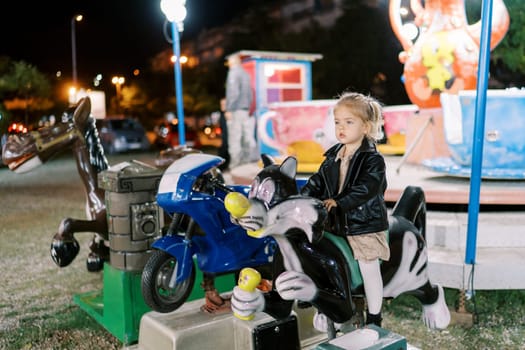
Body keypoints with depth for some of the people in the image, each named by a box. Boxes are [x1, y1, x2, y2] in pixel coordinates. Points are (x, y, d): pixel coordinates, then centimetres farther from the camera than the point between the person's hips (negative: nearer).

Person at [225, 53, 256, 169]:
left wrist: (229, 109, -15)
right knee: (246, 136, 10)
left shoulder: (233, 73, -7)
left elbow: (233, 92, -16)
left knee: (234, 137, -6)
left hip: (236, 110, -8)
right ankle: (246, 160, 16)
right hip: (246, 109, 8)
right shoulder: (245, 73, 17)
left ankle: (235, 162, -6)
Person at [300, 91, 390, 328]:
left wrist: (339, 202, -30)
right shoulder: (333, 157, 8)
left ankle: (374, 318, 19)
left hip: (366, 224, -6)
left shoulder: (372, 159, -12)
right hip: (336, 222, 6)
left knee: (368, 268, 2)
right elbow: (318, 182, 9)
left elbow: (365, 189, -24)